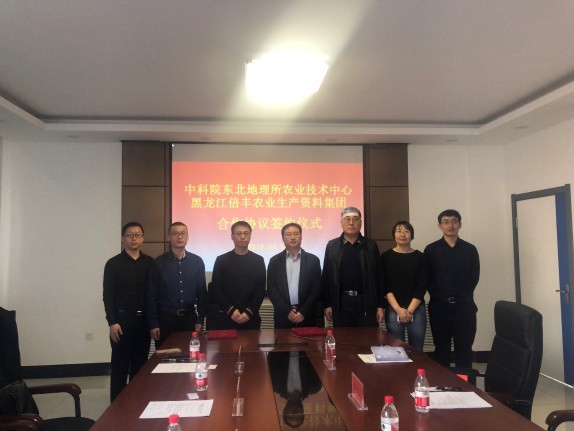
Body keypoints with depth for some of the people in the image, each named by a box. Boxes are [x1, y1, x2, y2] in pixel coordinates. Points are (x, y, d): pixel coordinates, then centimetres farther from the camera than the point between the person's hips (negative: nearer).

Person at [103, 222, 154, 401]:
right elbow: (108, 295, -4)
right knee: (120, 364, 4)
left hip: (144, 319, 3)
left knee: (140, 363, 11)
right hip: (122, 319, -3)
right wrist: (112, 322, -11)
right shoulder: (113, 264, -1)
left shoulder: (149, 263, 6)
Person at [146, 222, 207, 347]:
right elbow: (152, 295, -1)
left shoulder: (197, 261, 2)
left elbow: (202, 292, 6)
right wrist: (153, 324, -4)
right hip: (165, 317, -1)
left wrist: (200, 319, 3)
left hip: (189, 317, 1)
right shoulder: (159, 262, -2)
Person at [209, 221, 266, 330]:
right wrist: (231, 310, -11)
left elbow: (261, 290, 1)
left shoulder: (258, 260, 5)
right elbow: (215, 289, -2)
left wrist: (249, 312, -10)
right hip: (225, 317, 0)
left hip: (250, 317, 1)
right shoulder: (221, 260, 2)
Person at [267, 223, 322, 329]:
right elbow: (271, 289, 0)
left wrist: (303, 312, -8)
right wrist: (287, 311, -9)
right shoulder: (275, 261, 3)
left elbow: (316, 289, 0)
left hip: (306, 317, 0)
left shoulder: (313, 260, 3)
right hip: (282, 317, 0)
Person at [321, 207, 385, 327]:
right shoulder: (332, 246, 3)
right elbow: (326, 277, 3)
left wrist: (380, 305, 0)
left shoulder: (371, 245, 4)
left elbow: (379, 276, 4)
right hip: (341, 303, 0)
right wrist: (327, 304, 0)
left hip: (367, 302, 0)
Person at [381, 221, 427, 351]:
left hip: (416, 309, 1)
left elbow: (422, 286, 0)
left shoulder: (419, 257, 4)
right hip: (393, 310, 0)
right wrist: (398, 309, -9)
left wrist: (409, 310, -7)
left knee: (417, 351, 2)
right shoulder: (386, 257, 3)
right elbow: (385, 286, -1)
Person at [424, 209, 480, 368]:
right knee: (441, 348, 10)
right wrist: (439, 296, -4)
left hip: (464, 305, 1)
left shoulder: (470, 249, 5)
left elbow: (474, 277, 5)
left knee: (464, 348, 7)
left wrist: (463, 296, -1)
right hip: (439, 306, 0)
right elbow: (427, 278, 0)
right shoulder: (431, 250, 1)